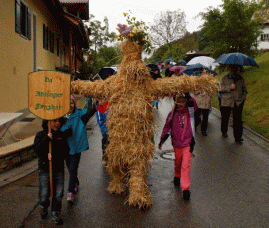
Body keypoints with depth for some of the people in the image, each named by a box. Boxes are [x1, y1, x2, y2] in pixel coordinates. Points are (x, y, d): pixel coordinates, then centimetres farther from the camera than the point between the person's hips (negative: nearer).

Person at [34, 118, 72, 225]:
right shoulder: (41, 135, -3)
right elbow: (37, 150, -14)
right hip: (44, 168, -2)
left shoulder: (62, 135, 3)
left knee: (58, 193, 3)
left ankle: (55, 213, 23)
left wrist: (54, 157, -16)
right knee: (44, 194, 2)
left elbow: (65, 151, -1)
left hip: (58, 168, 2)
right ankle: (43, 207, 34)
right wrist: (46, 139, -24)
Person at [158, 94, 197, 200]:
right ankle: (177, 176, 47)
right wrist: (162, 140, 6)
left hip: (188, 143, -2)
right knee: (177, 162, 17)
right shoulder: (172, 114, 1)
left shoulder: (189, 111, -1)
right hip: (176, 143, 2)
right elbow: (167, 127, 7)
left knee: (186, 165, -7)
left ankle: (186, 188, -2)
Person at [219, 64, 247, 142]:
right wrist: (229, 87, -16)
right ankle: (224, 131, 32)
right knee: (225, 118, 10)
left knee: (238, 120, -5)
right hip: (226, 102, 0)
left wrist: (243, 98, 3)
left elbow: (245, 90, 18)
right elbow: (221, 88, -3)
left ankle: (238, 137, -3)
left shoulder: (241, 78, 15)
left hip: (238, 103, 1)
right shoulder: (224, 78, 9)